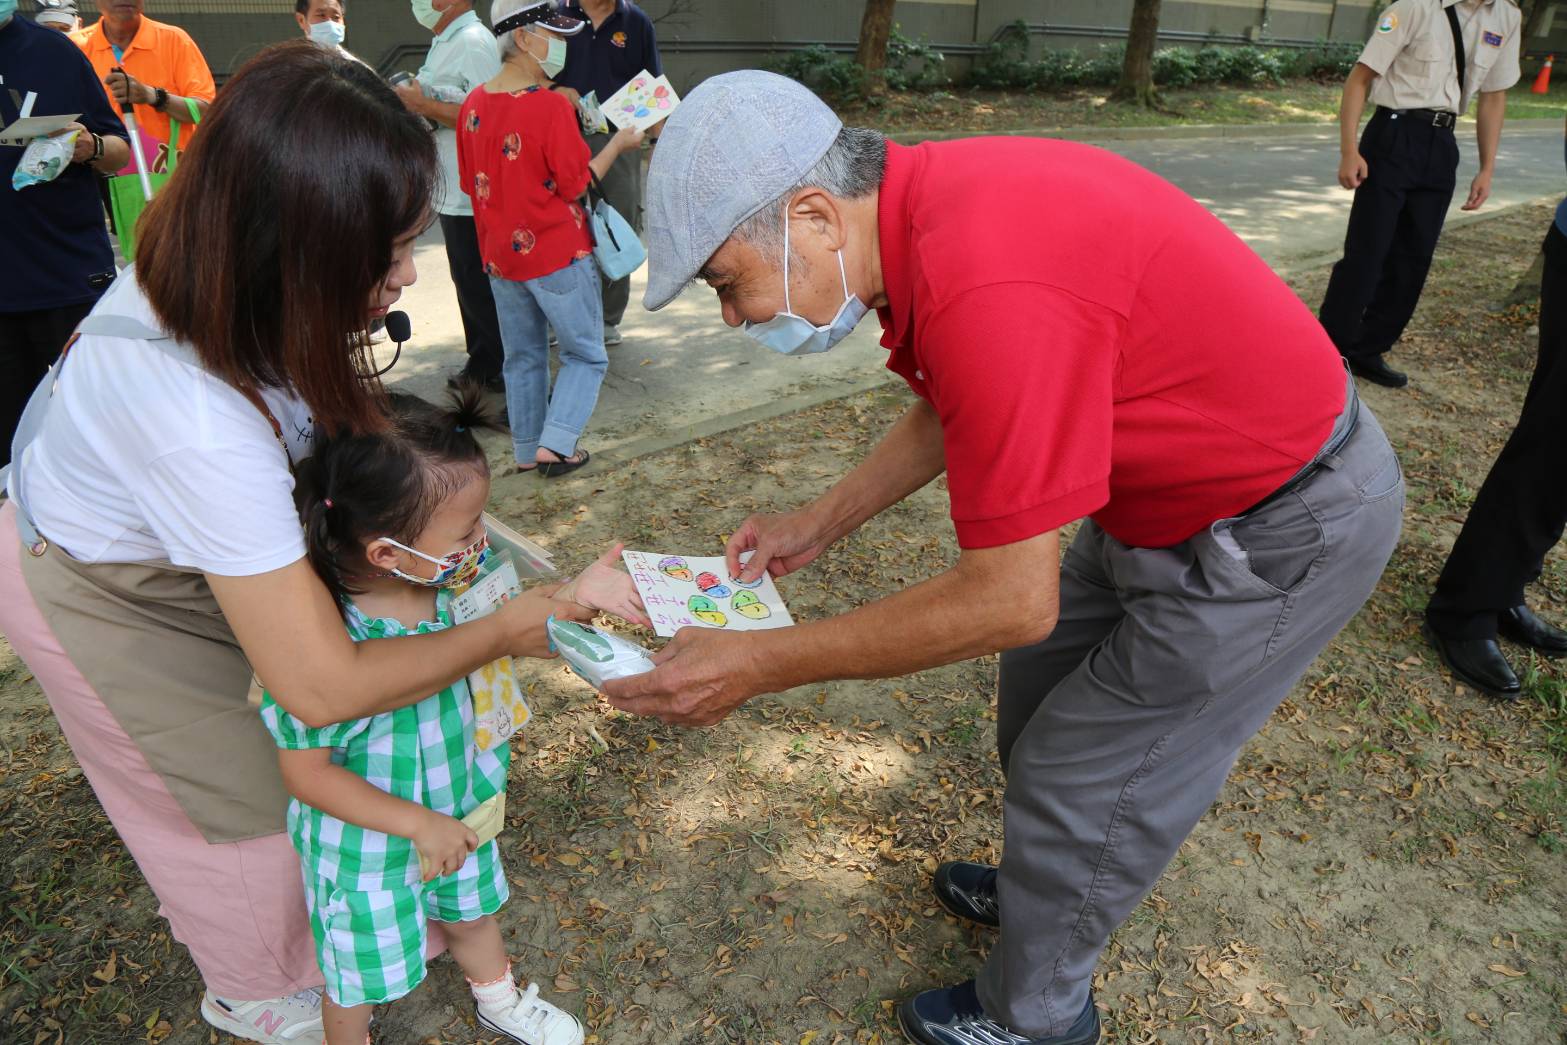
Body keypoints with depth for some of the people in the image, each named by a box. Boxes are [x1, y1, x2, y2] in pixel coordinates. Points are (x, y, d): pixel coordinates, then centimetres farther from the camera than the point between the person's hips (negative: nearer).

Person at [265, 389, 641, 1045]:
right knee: (361, 972, 21)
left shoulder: (447, 580, -19)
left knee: (473, 908, 32)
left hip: (458, 806, 7)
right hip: (370, 843, -6)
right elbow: (307, 772, -26)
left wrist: (576, 593, -16)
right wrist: (418, 822, -26)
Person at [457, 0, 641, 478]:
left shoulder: (474, 105, 3)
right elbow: (576, 185, -12)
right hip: (558, 255, -6)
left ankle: (526, 450, 24)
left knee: (524, 356, 17)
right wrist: (618, 144, -1)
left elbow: (472, 182, 11)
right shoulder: (551, 105, -17)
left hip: (499, 256, 7)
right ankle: (555, 444, 0)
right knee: (585, 354, 8)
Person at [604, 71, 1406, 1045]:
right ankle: (1044, 884, 50)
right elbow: (949, 414, 11)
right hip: (1178, 480, 9)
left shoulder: (990, 294, -36)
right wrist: (819, 523, 7)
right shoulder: (924, 202, -6)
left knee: (1082, 784, 5)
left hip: (1279, 529, -9)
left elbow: (1011, 600, -29)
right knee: (1040, 696, 22)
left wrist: (761, 664, -23)